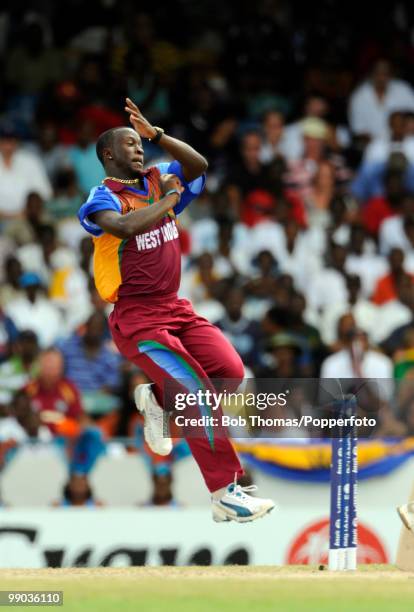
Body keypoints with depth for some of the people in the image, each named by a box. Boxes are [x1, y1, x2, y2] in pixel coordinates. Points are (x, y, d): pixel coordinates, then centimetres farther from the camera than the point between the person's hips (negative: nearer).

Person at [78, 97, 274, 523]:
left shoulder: (157, 182, 13)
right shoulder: (103, 199, -7)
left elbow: (198, 165, 2)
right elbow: (125, 226, -29)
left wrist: (156, 135, -7)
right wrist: (167, 199, -16)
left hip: (175, 308, 7)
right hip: (137, 319, -7)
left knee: (230, 371, -13)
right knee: (198, 394, -18)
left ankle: (157, 398, 12)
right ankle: (224, 495, -15)